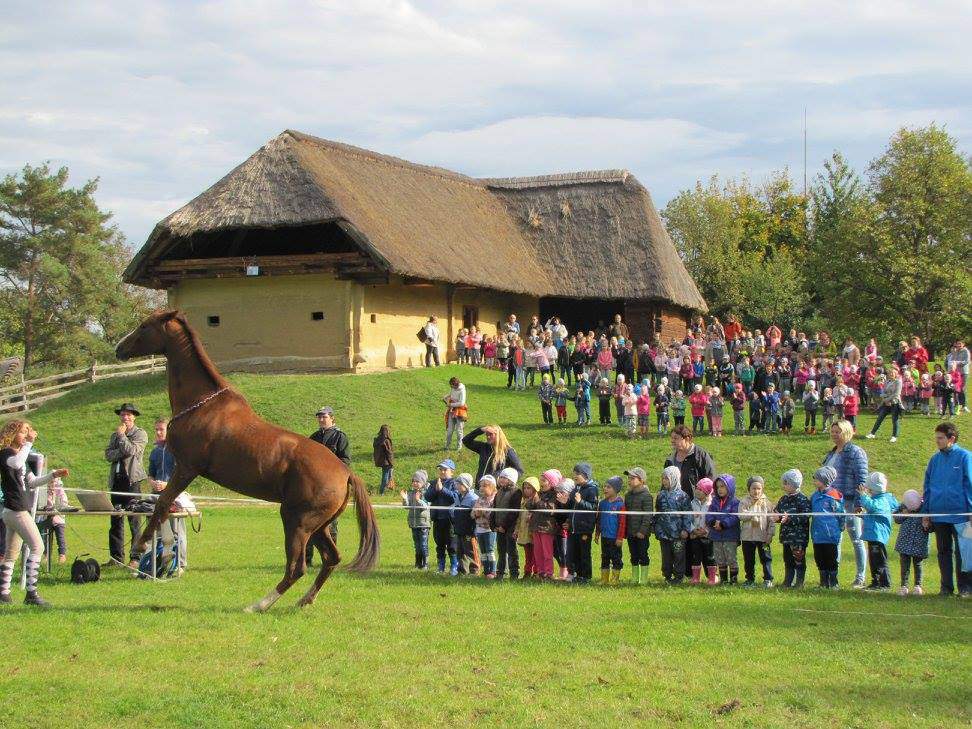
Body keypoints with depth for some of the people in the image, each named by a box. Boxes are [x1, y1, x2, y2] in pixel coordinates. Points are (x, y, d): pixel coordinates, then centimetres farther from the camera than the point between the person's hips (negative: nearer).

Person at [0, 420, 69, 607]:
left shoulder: (20, 455, 19)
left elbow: (32, 481, 20)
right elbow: (16, 463, -34)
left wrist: (54, 475, 8)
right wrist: (29, 443, -28)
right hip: (16, 510, -10)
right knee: (37, 547, -14)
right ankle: (31, 593, -16)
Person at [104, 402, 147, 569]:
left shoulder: (140, 434, 3)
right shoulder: (115, 435, 20)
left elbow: (131, 450, -13)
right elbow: (108, 455, 6)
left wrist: (121, 435, -3)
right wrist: (122, 452, -9)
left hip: (132, 480, -6)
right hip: (116, 480, 6)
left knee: (134, 521, -7)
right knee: (116, 521, 7)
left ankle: (136, 558, -5)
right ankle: (116, 557, 12)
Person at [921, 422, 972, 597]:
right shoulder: (935, 459, 9)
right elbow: (928, 487, 14)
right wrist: (925, 513, 12)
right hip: (938, 515, 5)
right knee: (943, 551, 11)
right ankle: (946, 586, 18)